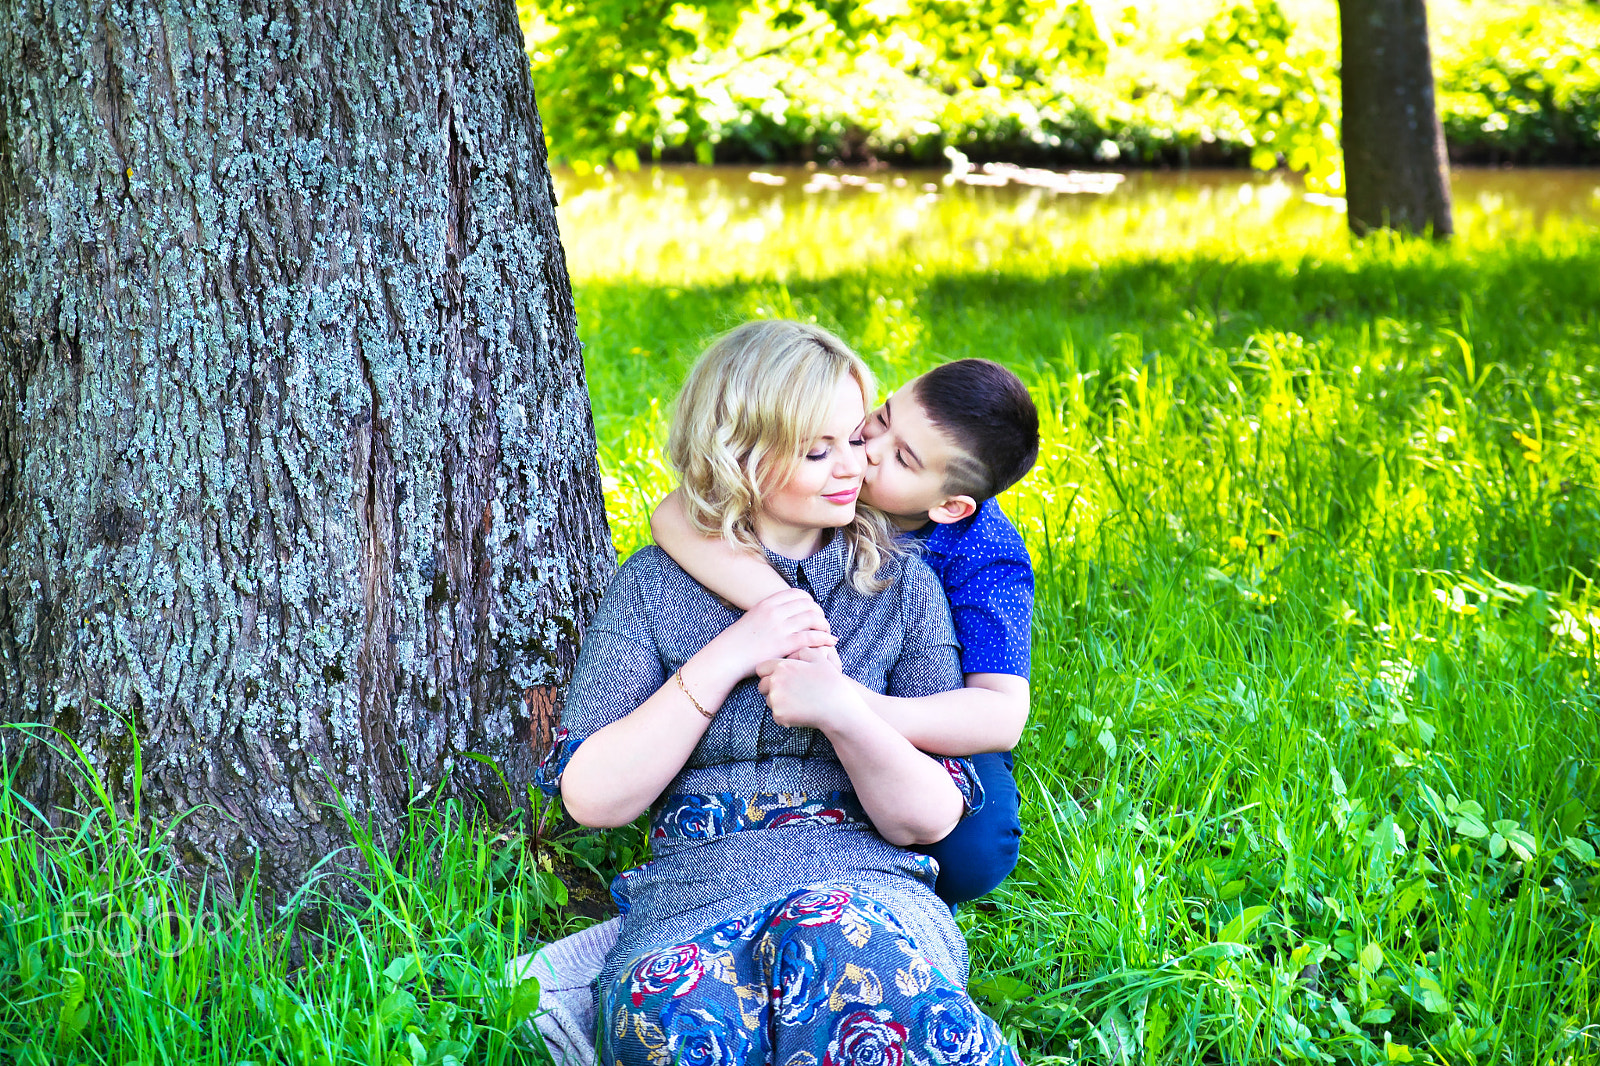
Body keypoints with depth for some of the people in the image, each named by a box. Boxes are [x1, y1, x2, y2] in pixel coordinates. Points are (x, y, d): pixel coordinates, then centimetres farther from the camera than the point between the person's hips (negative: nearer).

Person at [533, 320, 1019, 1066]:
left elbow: (932, 817, 7)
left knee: (831, 945, -39)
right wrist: (726, 659, -6)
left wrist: (841, 708, -12)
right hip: (695, 897, -1)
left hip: (864, 885, 1)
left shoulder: (903, 586, 14)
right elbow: (591, 796, 0)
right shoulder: (654, 587, 10)